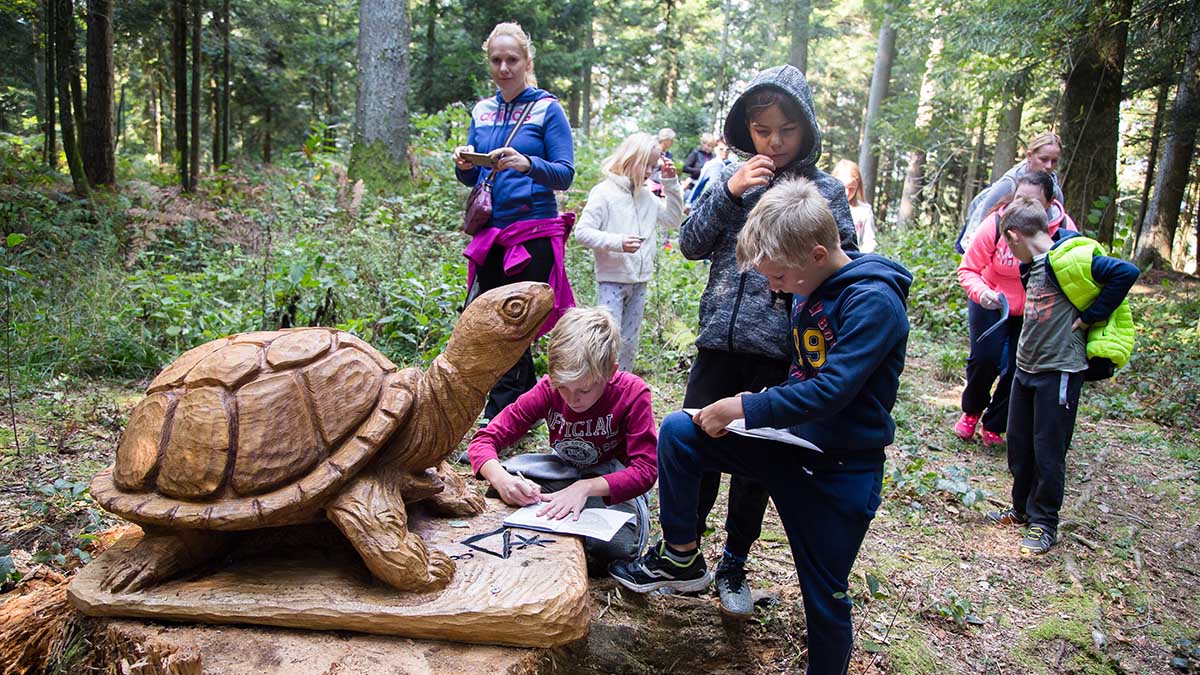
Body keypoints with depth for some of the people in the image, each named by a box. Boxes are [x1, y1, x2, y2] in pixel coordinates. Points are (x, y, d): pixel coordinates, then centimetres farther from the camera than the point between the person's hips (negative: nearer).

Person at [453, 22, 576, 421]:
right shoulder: (482, 112, 13)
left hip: (533, 234, -6)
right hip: (491, 232, 6)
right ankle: (526, 403, 21)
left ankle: (500, 417, 3)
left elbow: (565, 175, -8)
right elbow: (471, 179, 17)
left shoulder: (547, 109, -1)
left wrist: (527, 165, -26)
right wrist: (464, 164, -6)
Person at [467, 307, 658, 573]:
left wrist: (585, 487, -42)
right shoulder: (548, 389, -17)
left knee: (612, 547, -33)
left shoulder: (633, 393, -24)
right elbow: (484, 440, -18)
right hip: (566, 470, 3)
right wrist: (501, 479, -41)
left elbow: (645, 470, -27)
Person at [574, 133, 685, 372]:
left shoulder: (647, 196, 12)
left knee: (629, 343, 13)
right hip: (611, 281, -7)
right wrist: (617, 242, -25)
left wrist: (671, 183, 8)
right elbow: (582, 232, -13)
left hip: (639, 281, 7)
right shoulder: (604, 193, -8)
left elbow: (673, 219, 18)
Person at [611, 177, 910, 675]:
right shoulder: (810, 294, 4)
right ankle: (682, 558, 7)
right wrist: (760, 405, 1)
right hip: (791, 444, 7)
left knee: (825, 595, 7)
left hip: (842, 470, -7)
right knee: (678, 431, -5)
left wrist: (747, 410, -23)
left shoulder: (873, 301, -21)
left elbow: (832, 389, -29)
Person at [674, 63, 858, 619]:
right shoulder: (732, 177, 7)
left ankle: (734, 564, 30)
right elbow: (690, 245, 2)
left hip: (779, 350, -1)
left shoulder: (825, 191, 1)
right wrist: (727, 193, -10)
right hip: (719, 341, 2)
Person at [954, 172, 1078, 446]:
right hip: (991, 304, -1)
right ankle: (971, 412, 19)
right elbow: (968, 269, -12)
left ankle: (994, 426, 22)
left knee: (1017, 368, -1)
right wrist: (981, 292, -32)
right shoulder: (996, 224, -22)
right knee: (984, 358, -12)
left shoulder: (1064, 229, -19)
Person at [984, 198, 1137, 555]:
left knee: (1048, 451, 2)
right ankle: (1024, 509, 32)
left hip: (1060, 371, -9)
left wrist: (1090, 316, -20)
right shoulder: (1035, 265, 10)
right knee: (1019, 444, 16)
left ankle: (1044, 524, 17)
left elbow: (1126, 272, -25)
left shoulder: (1066, 259, -17)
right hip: (1026, 367, 9)